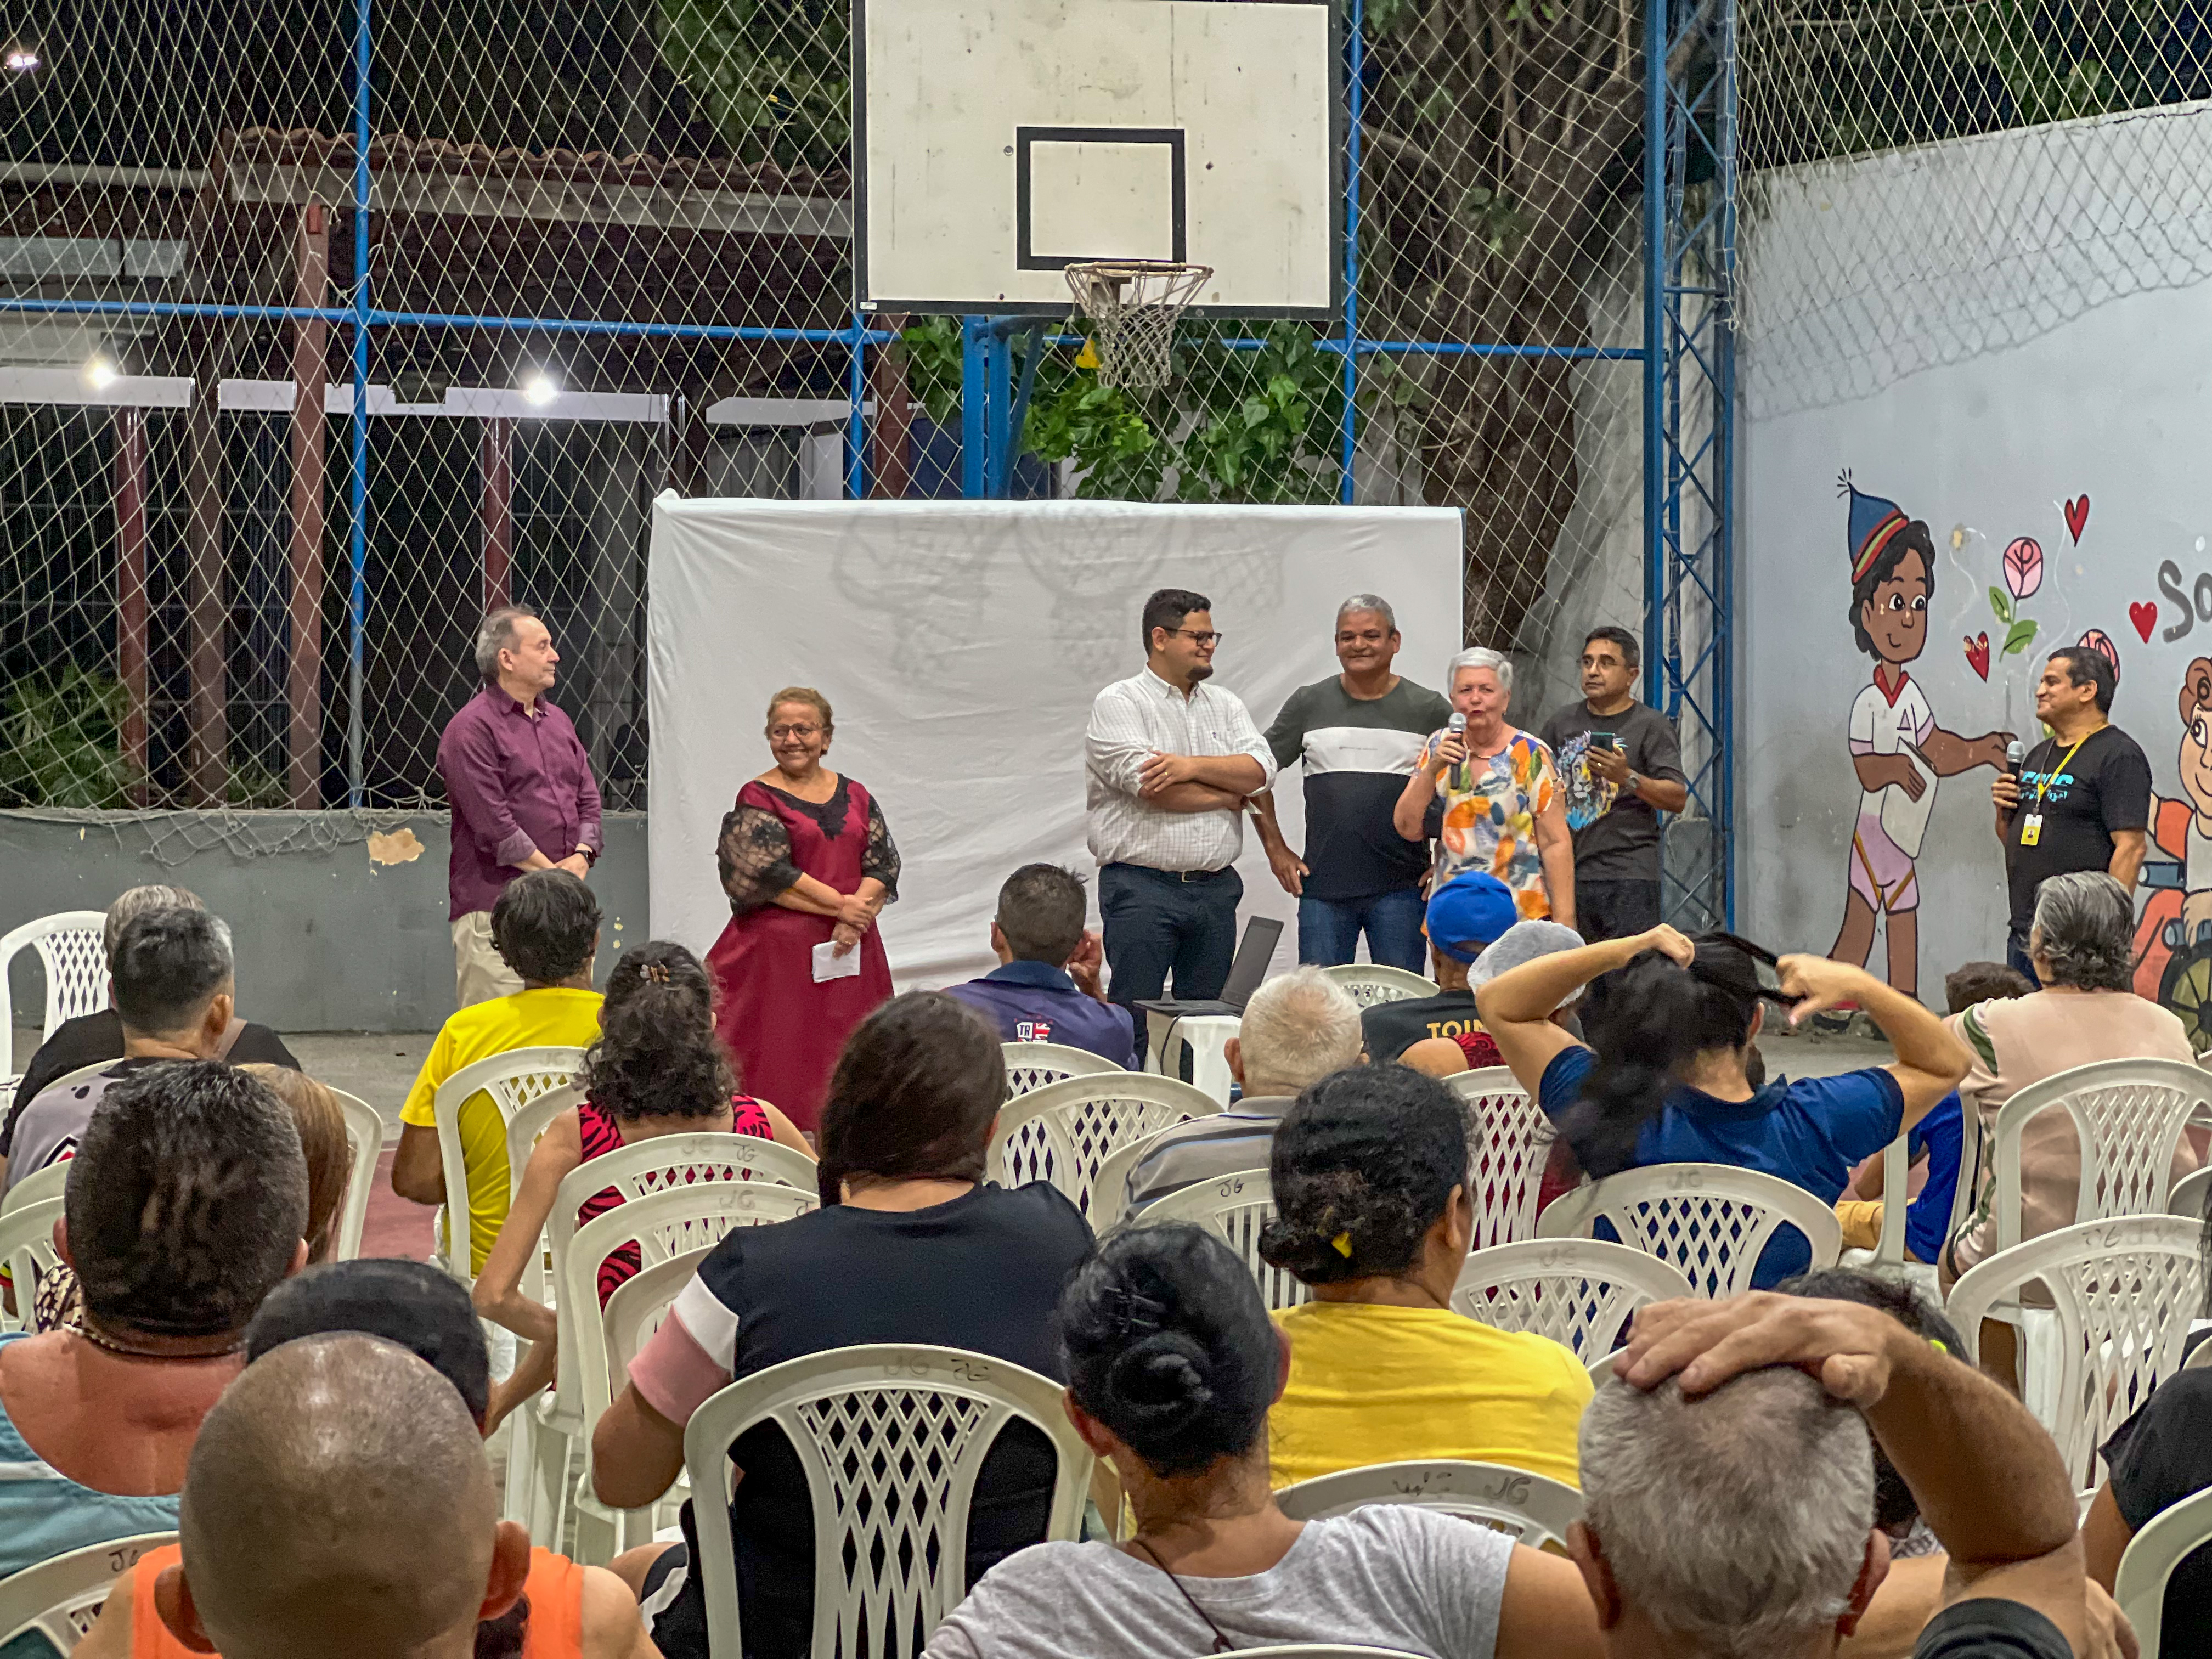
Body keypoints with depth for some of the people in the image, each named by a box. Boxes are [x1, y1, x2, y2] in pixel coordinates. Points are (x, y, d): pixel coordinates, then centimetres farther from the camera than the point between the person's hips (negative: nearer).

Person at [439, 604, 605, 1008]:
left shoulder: (558, 721, 19)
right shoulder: (472, 728, -6)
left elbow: (588, 798, 17)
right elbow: (493, 824, -13)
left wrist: (582, 855, -2)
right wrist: (552, 873, -12)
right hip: (494, 904, -7)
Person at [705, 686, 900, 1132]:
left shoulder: (854, 796, 12)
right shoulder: (757, 798, -1)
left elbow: (883, 866, 6)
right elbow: (770, 876, -11)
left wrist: (858, 918, -12)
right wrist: (840, 906, -12)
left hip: (849, 949, 5)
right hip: (777, 950, -4)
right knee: (780, 1067, -7)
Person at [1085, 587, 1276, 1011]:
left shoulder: (1225, 705, 16)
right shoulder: (1119, 703, -2)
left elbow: (1261, 770, 2)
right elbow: (1146, 784, -15)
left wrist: (1194, 766, -14)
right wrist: (1230, 796, -3)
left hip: (1215, 889, 5)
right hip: (1142, 886, -5)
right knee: (1135, 1019, -7)